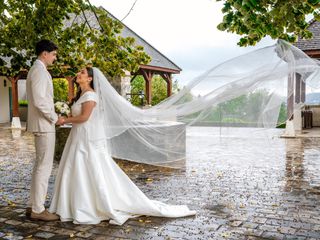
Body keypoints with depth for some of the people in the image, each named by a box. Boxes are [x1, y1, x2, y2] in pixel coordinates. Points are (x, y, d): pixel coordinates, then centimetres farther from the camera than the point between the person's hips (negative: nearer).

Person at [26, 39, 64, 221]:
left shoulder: (36, 70, 18)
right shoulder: (40, 71, -14)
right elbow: (39, 101, -23)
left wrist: (53, 116, 15)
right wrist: (55, 118, -13)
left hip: (42, 124, 11)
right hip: (44, 125, -11)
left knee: (40, 165, 14)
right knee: (44, 167, -6)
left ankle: (34, 205, 21)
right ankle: (38, 210, 1)